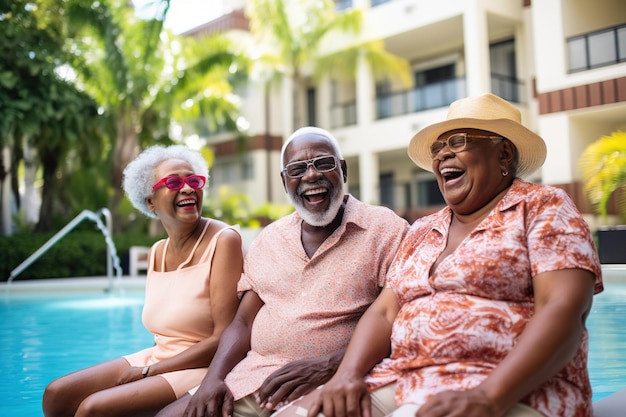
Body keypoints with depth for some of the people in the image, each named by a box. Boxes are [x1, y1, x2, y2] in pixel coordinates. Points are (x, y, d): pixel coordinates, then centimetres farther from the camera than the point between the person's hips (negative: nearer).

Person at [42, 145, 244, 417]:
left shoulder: (223, 240, -14)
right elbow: (163, 333, 14)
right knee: (57, 394, 2)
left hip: (201, 369, -7)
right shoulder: (156, 252, 8)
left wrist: (147, 372, -13)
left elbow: (224, 340, -18)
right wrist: (147, 371, -7)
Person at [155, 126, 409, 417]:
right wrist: (214, 378, -1)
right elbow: (243, 323, 16)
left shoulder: (386, 230, -2)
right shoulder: (269, 239, 15)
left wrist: (327, 367, -21)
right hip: (253, 378, 6)